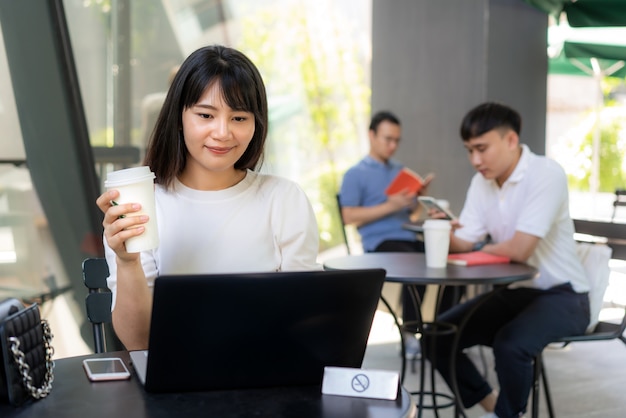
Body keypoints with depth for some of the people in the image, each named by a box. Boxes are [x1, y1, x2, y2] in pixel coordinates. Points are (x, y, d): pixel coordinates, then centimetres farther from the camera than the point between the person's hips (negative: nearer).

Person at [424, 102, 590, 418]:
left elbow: (518, 250, -25)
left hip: (562, 295, -7)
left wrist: (480, 249, -8)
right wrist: (444, 233, -23)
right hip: (513, 291, 7)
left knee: (509, 344, -33)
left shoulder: (546, 175, -20)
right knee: (437, 336, -4)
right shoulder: (482, 181, 4)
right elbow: (464, 243, -1)